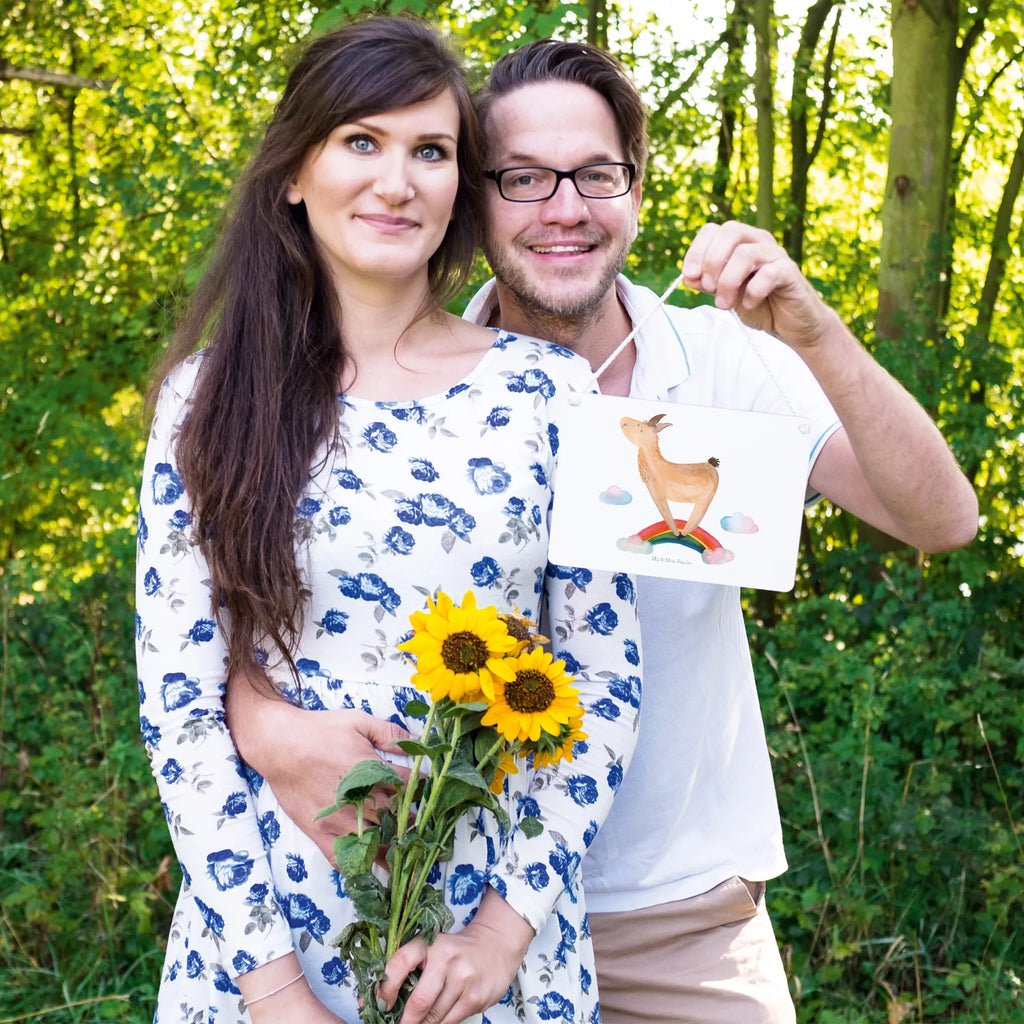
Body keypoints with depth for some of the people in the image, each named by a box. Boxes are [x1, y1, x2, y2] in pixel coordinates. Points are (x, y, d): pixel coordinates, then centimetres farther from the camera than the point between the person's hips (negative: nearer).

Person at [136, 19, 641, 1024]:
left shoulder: (548, 389, -3)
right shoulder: (212, 396, -4)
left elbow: (606, 678, -2)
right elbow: (178, 699, -6)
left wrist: (512, 916, -9)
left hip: (494, 929, 1)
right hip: (269, 920, 0)